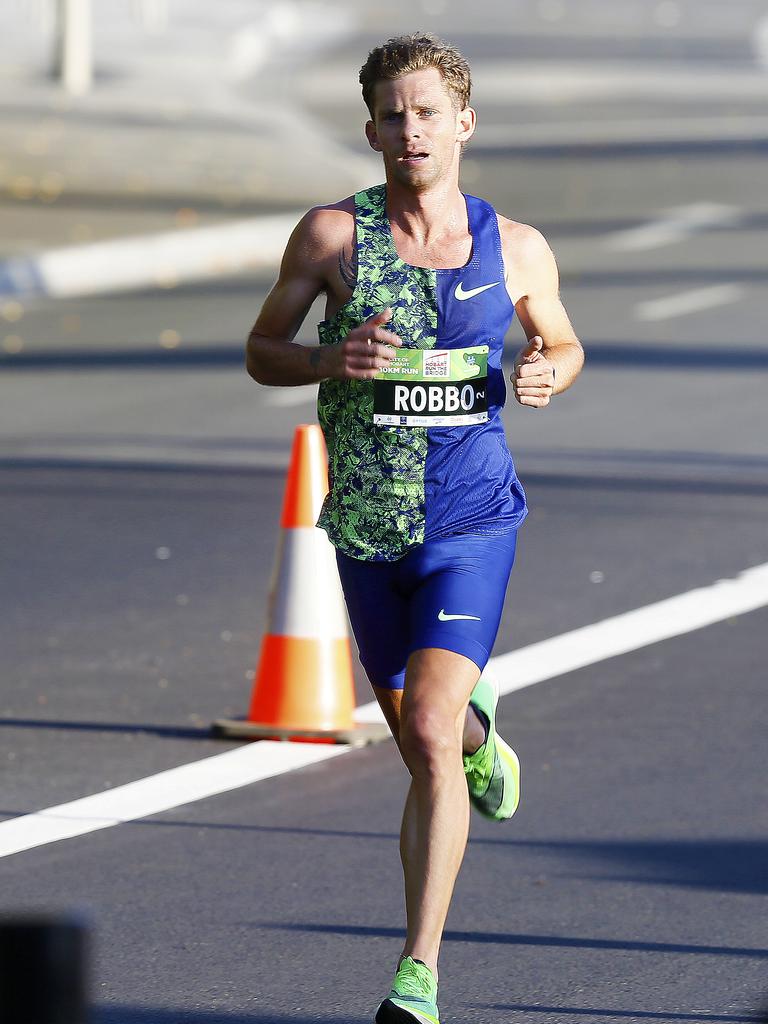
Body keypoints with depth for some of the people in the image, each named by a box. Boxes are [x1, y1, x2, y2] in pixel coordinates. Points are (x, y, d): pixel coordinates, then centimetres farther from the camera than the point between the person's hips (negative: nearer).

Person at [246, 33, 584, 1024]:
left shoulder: (517, 249, 0)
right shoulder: (332, 234, -3)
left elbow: (562, 341, 18)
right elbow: (261, 352, 5)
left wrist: (549, 373, -6)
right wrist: (331, 360, -16)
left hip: (471, 522, -2)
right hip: (366, 525, 2)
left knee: (430, 737, -18)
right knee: (422, 740, 15)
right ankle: (479, 728, 55)